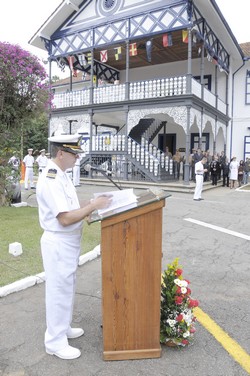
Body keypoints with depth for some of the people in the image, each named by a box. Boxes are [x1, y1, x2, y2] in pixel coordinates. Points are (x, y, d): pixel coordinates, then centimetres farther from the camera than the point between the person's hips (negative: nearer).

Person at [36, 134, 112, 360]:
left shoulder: (60, 175, 8)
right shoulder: (50, 180, -24)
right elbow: (65, 218, -27)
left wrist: (91, 205, 3)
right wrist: (93, 206, -21)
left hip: (68, 242, 10)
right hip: (58, 243, -10)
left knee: (66, 288, 22)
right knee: (59, 291, 5)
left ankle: (63, 328, 41)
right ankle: (55, 341, 24)